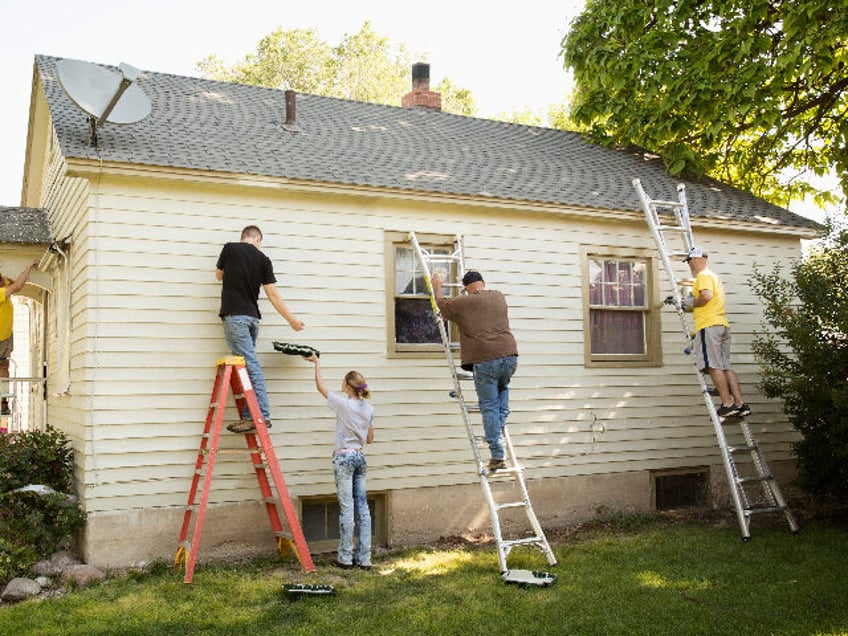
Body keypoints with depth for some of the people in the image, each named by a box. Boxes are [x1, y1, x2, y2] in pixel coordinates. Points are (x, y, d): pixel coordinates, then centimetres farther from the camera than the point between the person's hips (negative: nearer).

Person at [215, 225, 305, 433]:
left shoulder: (229, 249, 0)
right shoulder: (263, 259, 6)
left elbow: (219, 275, 18)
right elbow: (273, 294, 2)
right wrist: (292, 320, 7)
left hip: (234, 316, -4)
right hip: (252, 316, 4)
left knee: (251, 367, -9)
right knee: (249, 367, 11)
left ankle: (262, 415, -13)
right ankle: (248, 416, 11)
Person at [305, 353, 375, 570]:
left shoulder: (343, 403, -11)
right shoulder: (368, 408, 7)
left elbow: (320, 386, 3)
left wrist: (316, 362, 15)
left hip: (344, 458, -6)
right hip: (360, 457, 6)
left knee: (347, 508, -3)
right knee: (362, 508, 7)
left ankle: (345, 558, 3)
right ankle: (364, 558, 10)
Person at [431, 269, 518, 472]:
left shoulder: (463, 302, 3)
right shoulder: (499, 297, 16)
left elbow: (441, 304, 22)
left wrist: (437, 286, 39)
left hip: (485, 360, -4)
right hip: (509, 355, 4)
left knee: (489, 406, 1)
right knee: (502, 388, 33)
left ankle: (498, 456, 0)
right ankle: (500, 425, 18)